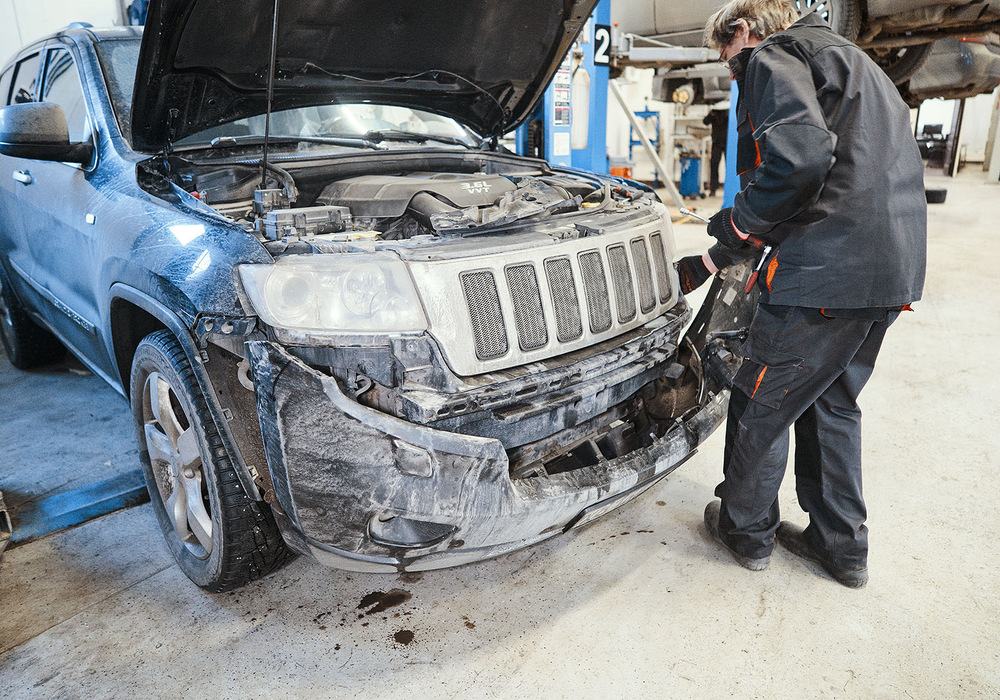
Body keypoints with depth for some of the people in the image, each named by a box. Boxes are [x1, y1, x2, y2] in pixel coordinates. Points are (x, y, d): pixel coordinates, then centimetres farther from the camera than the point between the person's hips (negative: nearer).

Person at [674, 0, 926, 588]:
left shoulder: (772, 58, -2)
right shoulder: (845, 62, 29)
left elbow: (799, 157, -25)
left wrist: (736, 224, -8)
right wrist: (711, 261, 29)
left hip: (828, 271, -10)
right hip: (895, 272, 10)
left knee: (761, 405, 7)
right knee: (832, 403, 22)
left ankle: (746, 532, 26)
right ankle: (843, 545, 33)